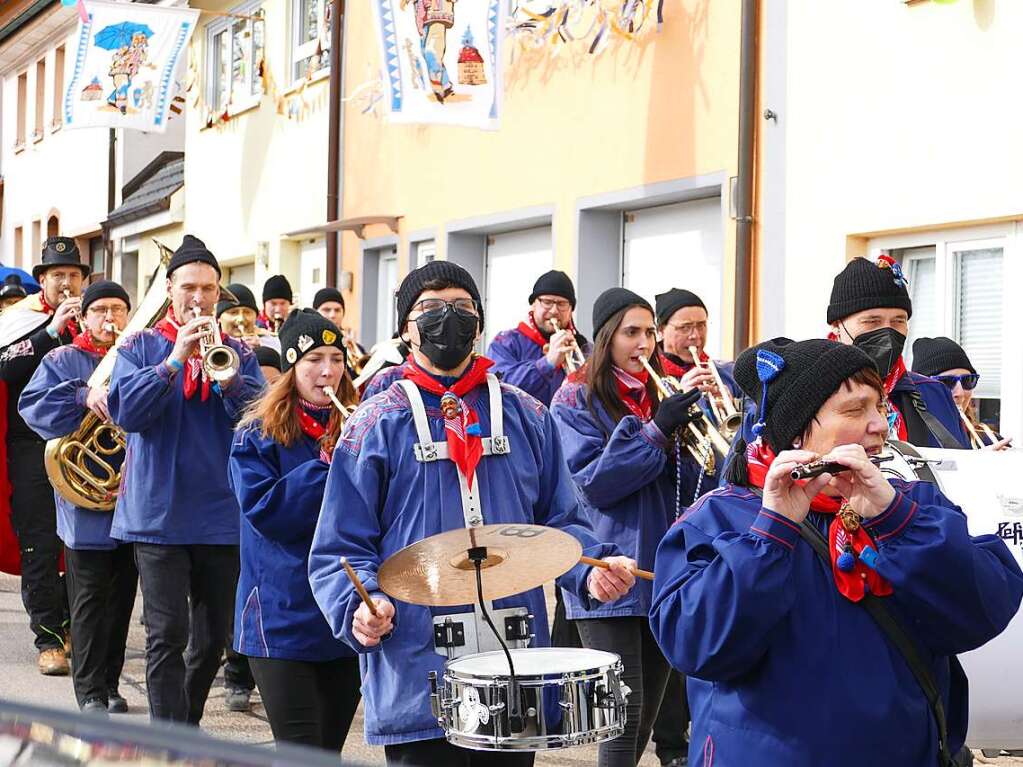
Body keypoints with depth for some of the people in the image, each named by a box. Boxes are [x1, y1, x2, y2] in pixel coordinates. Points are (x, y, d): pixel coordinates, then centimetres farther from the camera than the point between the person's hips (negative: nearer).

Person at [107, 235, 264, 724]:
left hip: (221, 514, 3)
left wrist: (229, 377, -21)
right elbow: (126, 411, -11)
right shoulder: (142, 347, 4)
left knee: (214, 637, 11)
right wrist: (176, 359, -19)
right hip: (160, 514, -3)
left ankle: (189, 724, 29)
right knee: (167, 636, -8)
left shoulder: (237, 352, 9)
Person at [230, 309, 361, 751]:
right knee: (302, 752, -7)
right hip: (284, 621, -4)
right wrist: (324, 465, -18)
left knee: (330, 747, 11)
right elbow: (262, 510, -15)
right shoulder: (257, 435, -3)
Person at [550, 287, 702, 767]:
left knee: (646, 716, 10)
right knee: (624, 712, -10)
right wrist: (656, 431, -21)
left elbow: (685, 484, 9)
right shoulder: (576, 400, -4)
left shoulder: (658, 394, 13)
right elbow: (589, 483, -15)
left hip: (660, 573, 6)